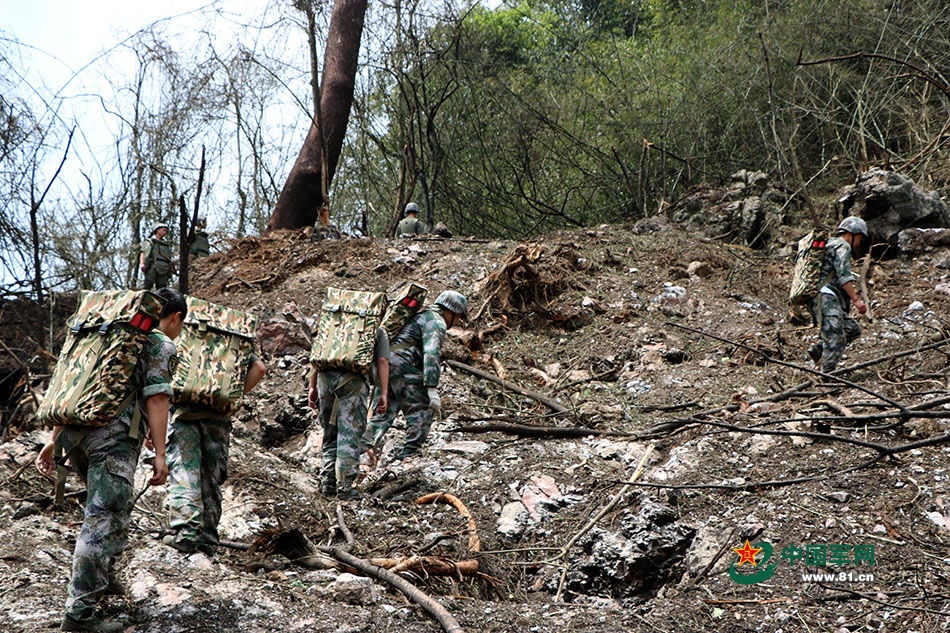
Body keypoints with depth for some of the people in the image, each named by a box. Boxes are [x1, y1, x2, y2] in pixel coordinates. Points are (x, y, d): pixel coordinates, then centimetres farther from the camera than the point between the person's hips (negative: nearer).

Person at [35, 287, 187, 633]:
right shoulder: (162, 345, 5)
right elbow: (156, 399, -8)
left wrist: (53, 440, 21)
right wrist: (159, 455, -10)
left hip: (74, 432, 8)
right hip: (114, 435, -8)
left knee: (113, 505, 26)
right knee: (105, 518, -8)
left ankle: (103, 576, 31)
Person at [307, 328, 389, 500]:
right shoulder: (378, 331, 22)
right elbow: (382, 361, 8)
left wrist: (312, 387, 19)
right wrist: (384, 395, 4)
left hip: (325, 376, 3)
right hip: (353, 378, -3)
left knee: (330, 433, 15)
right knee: (349, 435, -1)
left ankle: (327, 482, 12)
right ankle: (345, 487, -4)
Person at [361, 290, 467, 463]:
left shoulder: (421, 316, 28)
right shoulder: (437, 322, -4)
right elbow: (431, 354, -18)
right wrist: (432, 389, -23)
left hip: (384, 365, 9)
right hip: (403, 367, -9)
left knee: (382, 413, 12)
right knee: (423, 411, -1)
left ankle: (364, 446, -3)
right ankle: (408, 456, -3)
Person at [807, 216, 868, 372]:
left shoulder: (829, 245, 28)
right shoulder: (842, 246, -4)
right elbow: (843, 276, -16)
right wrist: (856, 299, -20)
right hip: (825, 297, -10)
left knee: (853, 329, 12)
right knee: (836, 339, -12)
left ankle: (818, 350, 6)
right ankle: (826, 376, -13)